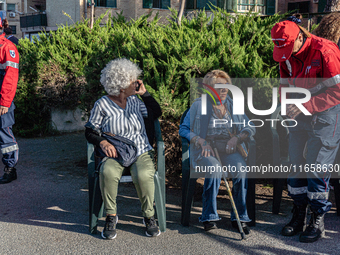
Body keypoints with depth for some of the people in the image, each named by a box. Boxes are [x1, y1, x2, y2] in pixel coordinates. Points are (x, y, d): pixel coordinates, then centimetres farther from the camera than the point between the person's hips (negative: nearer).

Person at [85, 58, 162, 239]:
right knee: (108, 173, -36)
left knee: (143, 175, -31)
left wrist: (144, 93, 7)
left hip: (141, 152, 2)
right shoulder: (102, 104, 0)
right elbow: (90, 131, 3)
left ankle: (149, 217, -8)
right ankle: (111, 216, -14)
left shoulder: (134, 101, 12)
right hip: (115, 154, -2)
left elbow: (156, 113, 13)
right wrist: (103, 142, -16)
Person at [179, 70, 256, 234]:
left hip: (229, 149, 3)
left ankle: (239, 218, -17)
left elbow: (249, 128, 13)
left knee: (241, 169, -30)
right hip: (206, 150, -2)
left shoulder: (233, 106, 16)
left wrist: (237, 138, -8)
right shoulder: (198, 106, 6)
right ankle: (209, 217, -20)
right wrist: (201, 141, -12)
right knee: (214, 170, -36)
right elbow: (183, 129, 4)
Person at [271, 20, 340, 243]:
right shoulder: (286, 55, 0)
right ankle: (299, 217, 21)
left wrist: (306, 106, -26)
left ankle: (318, 221, 10)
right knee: (296, 162, 8)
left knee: (317, 166, -6)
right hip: (300, 115, 7)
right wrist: (287, 104, -8)